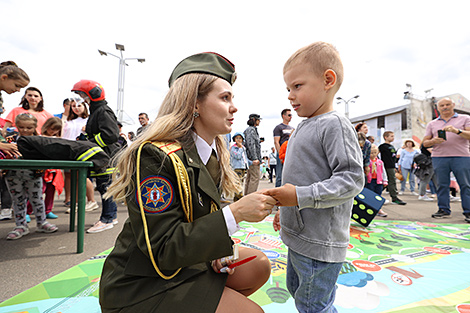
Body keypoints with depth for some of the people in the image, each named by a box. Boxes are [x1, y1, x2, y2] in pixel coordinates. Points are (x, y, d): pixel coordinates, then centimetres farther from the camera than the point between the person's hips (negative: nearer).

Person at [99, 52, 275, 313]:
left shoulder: (214, 152, 1)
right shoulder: (155, 156, -26)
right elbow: (162, 249, -26)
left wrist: (215, 249, -8)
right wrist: (235, 213, -31)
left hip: (187, 261, 8)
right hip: (142, 288, -7)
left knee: (259, 265, 6)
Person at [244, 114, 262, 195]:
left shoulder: (253, 129, 22)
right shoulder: (251, 129, -10)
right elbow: (251, 144, -20)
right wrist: (255, 158, -25)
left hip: (251, 158, 11)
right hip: (253, 158, -11)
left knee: (249, 178, 12)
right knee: (255, 178, -11)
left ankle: (246, 195, 17)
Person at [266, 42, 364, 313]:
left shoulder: (335, 125, -16)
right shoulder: (304, 127, 12)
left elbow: (352, 179, -23)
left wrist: (301, 196, -28)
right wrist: (286, 209, 19)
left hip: (320, 242, -10)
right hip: (300, 236, 10)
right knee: (296, 289, 27)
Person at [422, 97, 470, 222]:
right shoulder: (432, 124, 16)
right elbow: (425, 143, 13)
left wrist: (457, 131, -19)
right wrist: (433, 141, -8)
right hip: (439, 157, 2)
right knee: (442, 185, 3)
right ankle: (443, 209, 11)